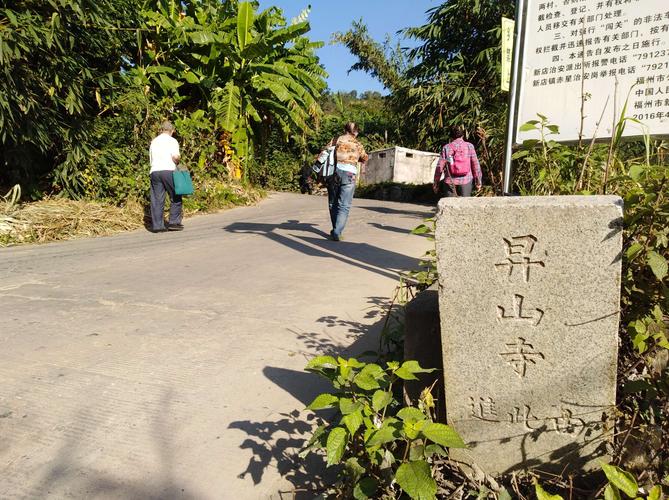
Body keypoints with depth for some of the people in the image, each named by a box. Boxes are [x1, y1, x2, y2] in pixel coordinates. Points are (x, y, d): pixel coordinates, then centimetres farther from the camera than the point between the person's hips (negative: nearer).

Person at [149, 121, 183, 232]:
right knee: (176, 197, 5)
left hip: (154, 171, 5)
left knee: (156, 199, 4)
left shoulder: (154, 142, 21)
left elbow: (151, 158, 22)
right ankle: (174, 222, 0)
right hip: (168, 170, -5)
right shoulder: (172, 140, 3)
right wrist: (178, 159, 9)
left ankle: (157, 225, 2)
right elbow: (175, 156, -11)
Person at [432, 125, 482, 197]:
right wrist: (478, 180, 9)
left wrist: (436, 183, 7)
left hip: (450, 182, 0)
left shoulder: (446, 148, -3)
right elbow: (475, 164, -1)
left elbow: (439, 167, -3)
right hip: (466, 181, 0)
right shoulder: (469, 146, -1)